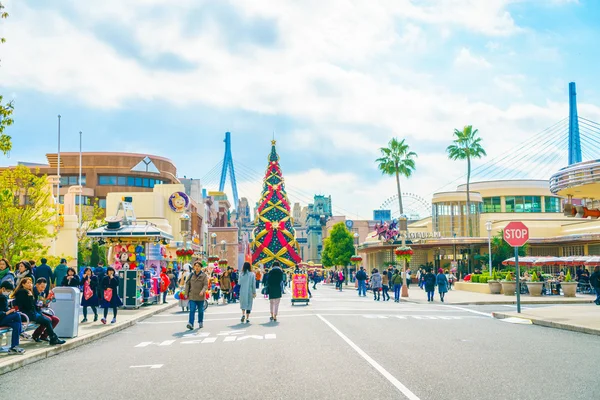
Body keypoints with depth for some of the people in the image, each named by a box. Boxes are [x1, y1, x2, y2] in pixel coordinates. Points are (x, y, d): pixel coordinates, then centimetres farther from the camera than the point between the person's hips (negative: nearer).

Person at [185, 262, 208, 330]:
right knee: (192, 310, -11)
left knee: (200, 310, 13)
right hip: (192, 296, 1)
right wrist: (186, 293, 6)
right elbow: (187, 284, 10)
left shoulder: (204, 275, -3)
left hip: (200, 296, -1)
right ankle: (190, 324, -19)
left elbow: (206, 285, -10)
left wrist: (202, 291, -28)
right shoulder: (191, 275, 4)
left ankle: (201, 322, 31)